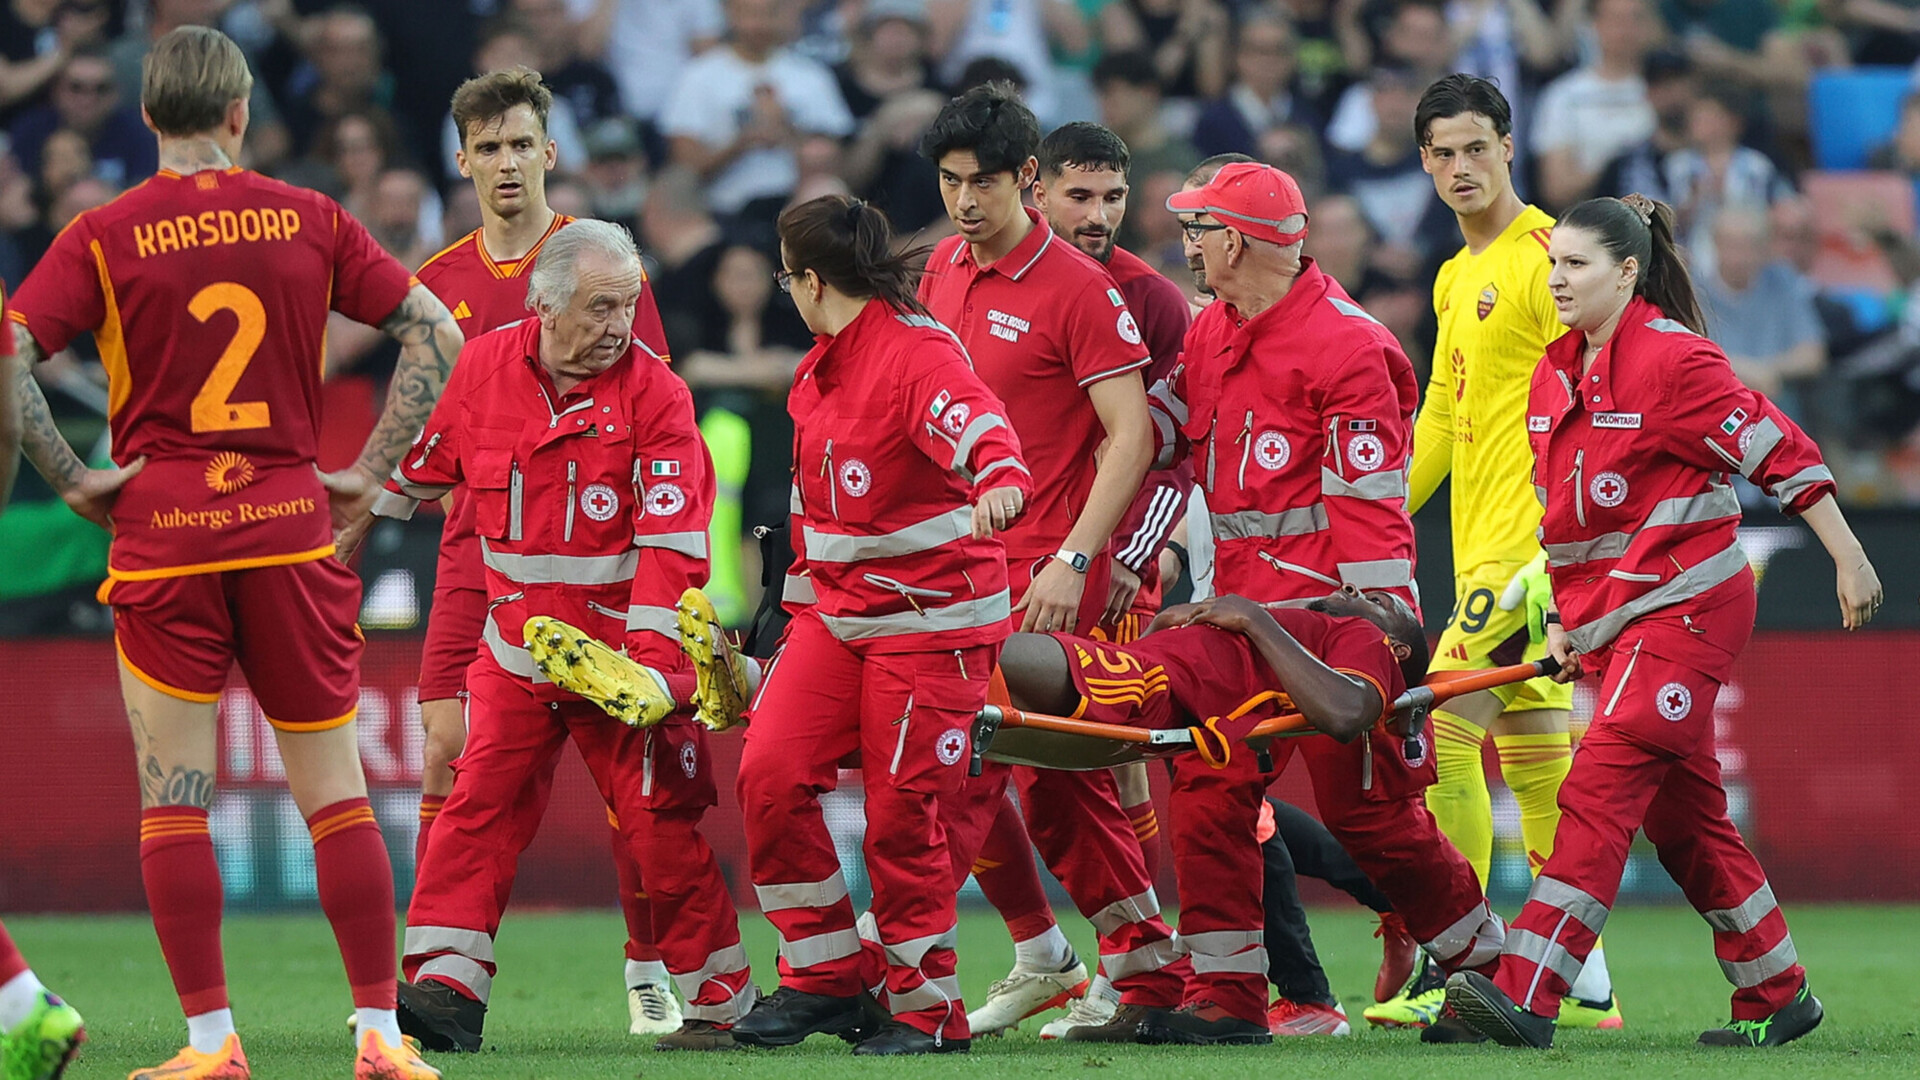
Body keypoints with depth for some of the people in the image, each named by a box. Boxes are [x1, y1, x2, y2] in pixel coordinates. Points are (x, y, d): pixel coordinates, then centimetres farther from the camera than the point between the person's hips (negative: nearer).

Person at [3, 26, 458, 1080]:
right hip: (291, 526, 2)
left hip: (161, 533, -2)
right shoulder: (309, 220, 3)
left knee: (173, 794, 2)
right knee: (333, 788, 6)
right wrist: (368, 471, 6)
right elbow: (436, 332, 3)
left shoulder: (104, 235, -2)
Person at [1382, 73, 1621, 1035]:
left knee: (1444, 734, -14)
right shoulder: (1456, 280, 20)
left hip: (1528, 543, -9)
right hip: (1481, 549, 9)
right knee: (1533, 756, 9)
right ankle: (1582, 982, 12)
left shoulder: (1545, 255, -8)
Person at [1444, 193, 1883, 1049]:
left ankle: (1527, 994, -26)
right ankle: (1777, 996, 24)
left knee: (1599, 791, -18)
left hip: (1684, 606, -9)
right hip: (1611, 620, 9)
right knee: (1685, 817, 12)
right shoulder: (1554, 373, 12)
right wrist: (1563, 618, 15)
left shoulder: (1674, 361, -13)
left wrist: (1849, 561, -10)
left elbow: (1780, 453, -11)